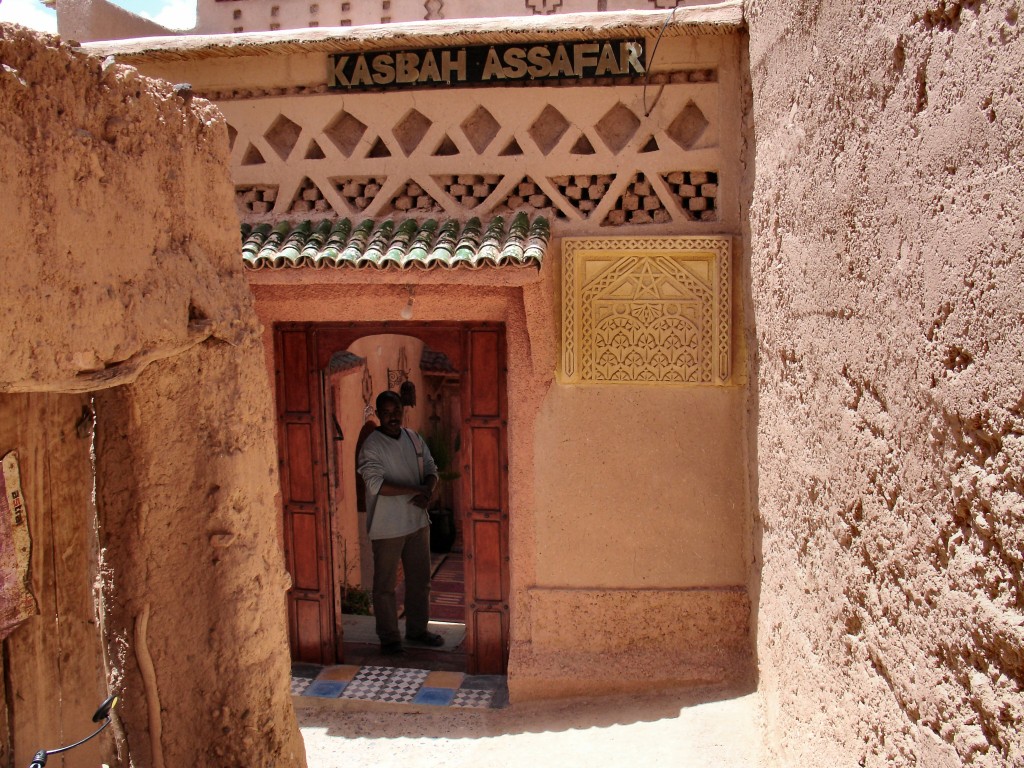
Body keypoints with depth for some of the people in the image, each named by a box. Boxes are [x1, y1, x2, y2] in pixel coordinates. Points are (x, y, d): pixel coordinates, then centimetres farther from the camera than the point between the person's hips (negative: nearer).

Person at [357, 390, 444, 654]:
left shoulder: (414, 439, 6)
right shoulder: (371, 446, -13)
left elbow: (431, 469, 5)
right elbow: (376, 484, -23)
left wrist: (428, 491, -17)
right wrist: (415, 490, -26)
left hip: (417, 521, 6)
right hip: (387, 527, -6)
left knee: (420, 579, 15)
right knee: (385, 584, 5)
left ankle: (417, 629, 31)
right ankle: (389, 637, 18)